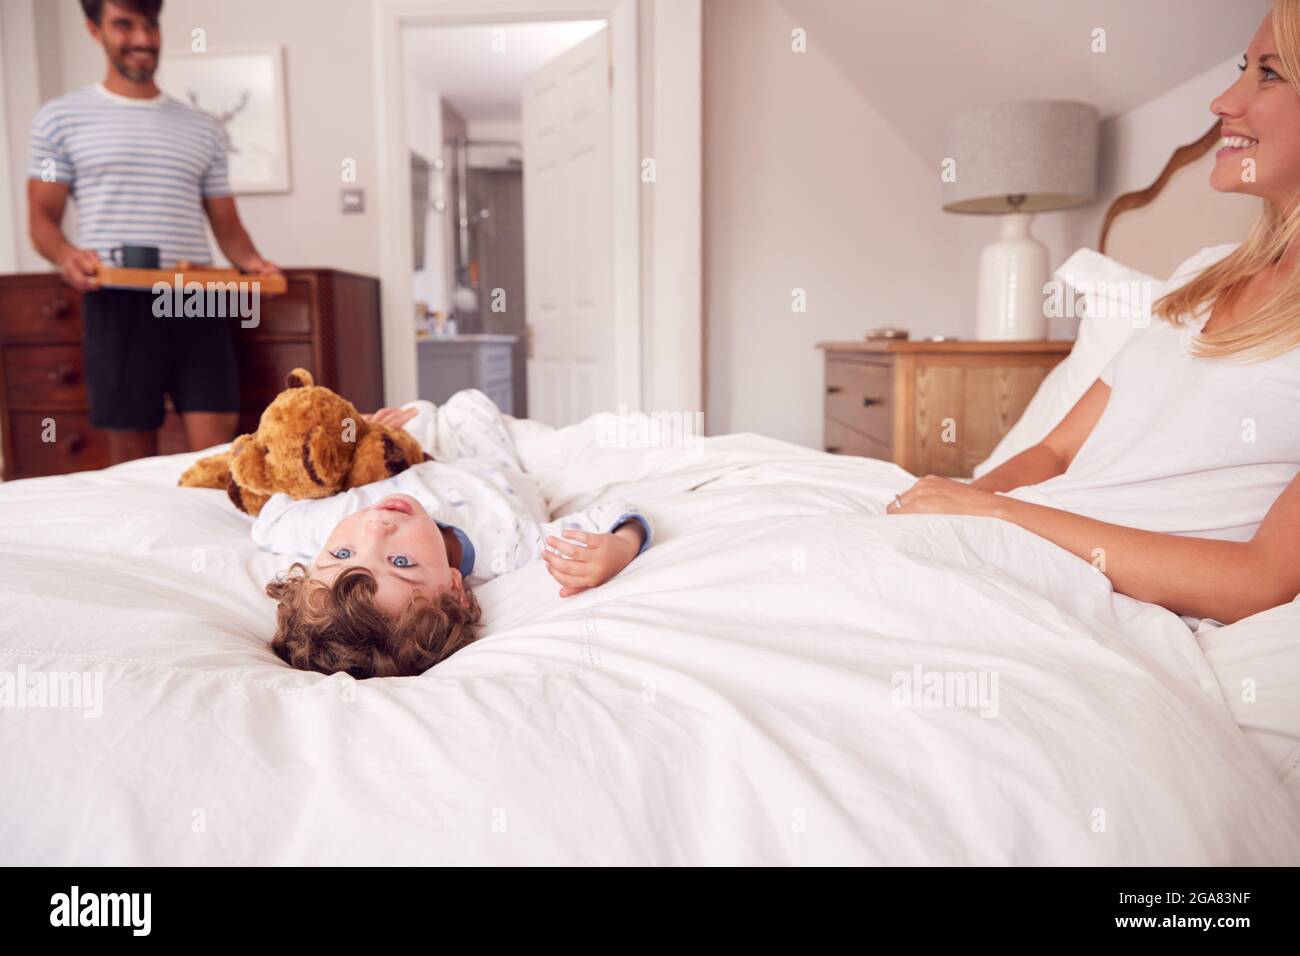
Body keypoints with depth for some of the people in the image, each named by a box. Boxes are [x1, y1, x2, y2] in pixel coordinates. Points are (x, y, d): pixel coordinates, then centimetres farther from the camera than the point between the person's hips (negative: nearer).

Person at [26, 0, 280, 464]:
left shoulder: (202, 129, 17)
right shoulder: (60, 118, 11)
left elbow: (226, 224, 16)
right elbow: (42, 219, 9)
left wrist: (251, 262, -6)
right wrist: (66, 255, -14)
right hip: (119, 304, -1)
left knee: (216, 450, -7)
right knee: (132, 454, 4)